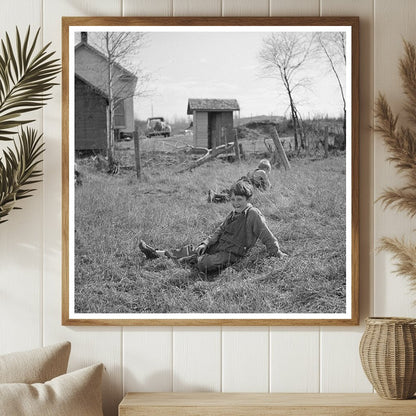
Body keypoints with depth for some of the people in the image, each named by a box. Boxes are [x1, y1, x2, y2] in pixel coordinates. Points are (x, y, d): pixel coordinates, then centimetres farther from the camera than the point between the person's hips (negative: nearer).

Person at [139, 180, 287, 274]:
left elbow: (266, 235, -14)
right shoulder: (233, 214, 13)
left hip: (231, 254, -8)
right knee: (190, 249, 5)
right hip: (217, 246, 8)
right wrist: (206, 243, 5)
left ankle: (193, 260, 0)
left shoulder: (253, 214, -13)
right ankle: (156, 253, 9)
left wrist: (277, 253, -16)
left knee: (204, 264, -30)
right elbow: (219, 231, 17)